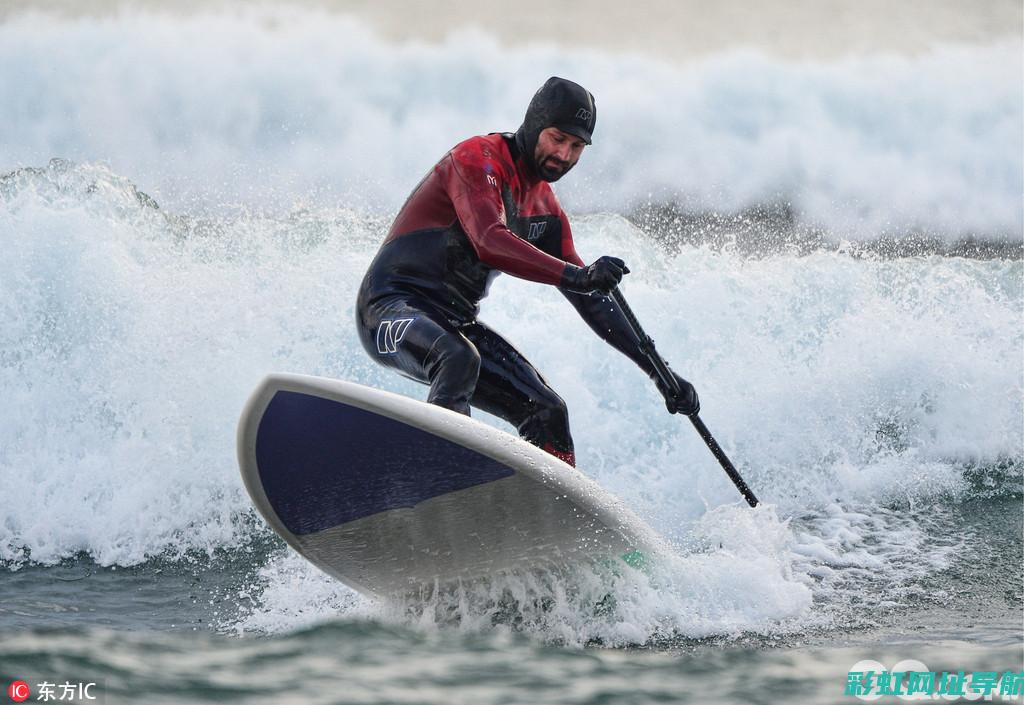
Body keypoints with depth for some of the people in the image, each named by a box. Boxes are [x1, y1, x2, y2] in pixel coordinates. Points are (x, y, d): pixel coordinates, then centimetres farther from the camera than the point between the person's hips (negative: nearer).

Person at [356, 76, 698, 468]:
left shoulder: (545, 211, 12)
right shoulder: (478, 158, -13)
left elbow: (590, 300, 16)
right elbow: (490, 243, -31)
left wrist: (656, 369, 10)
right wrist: (576, 276, -44)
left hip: (454, 324, 9)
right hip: (392, 306, -9)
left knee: (546, 411, 1)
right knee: (459, 360, -38)